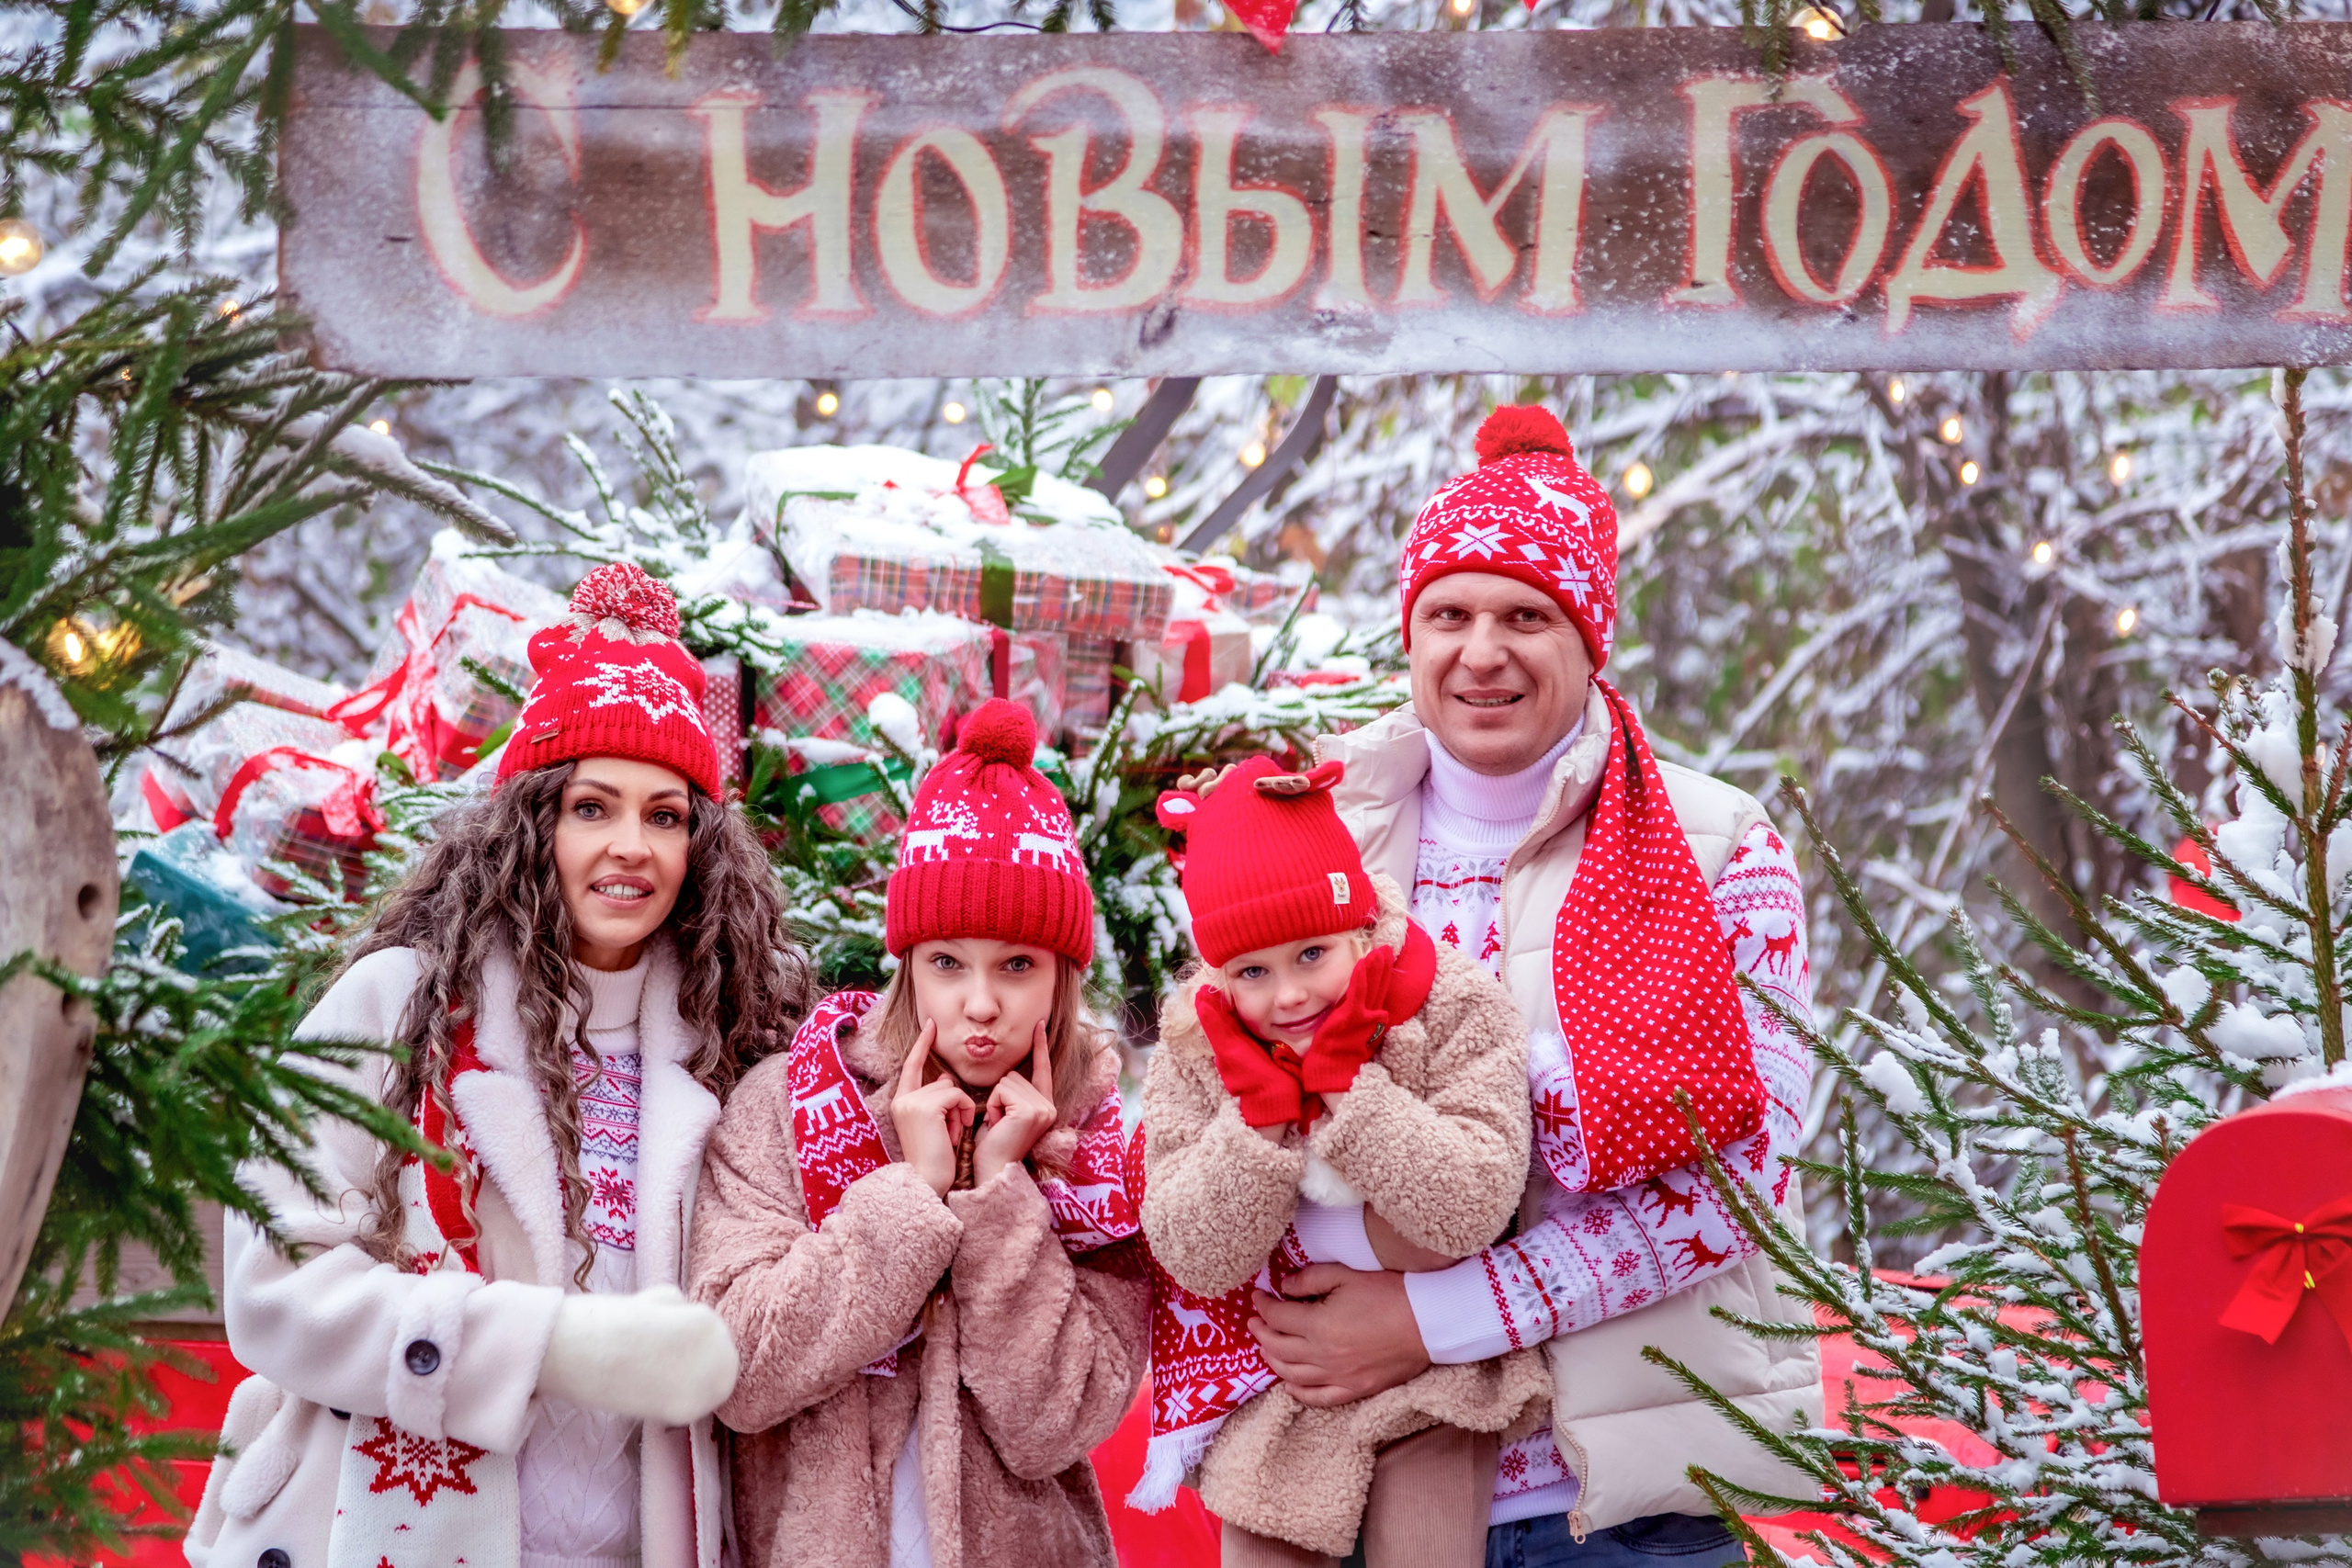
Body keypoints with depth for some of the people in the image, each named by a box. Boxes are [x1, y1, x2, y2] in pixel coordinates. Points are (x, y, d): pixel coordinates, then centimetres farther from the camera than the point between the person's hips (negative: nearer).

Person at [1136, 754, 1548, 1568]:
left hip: (1429, 1391, -2)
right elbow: (1197, 1261, -12)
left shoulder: (1458, 1010, -14)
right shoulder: (1195, 1047, -7)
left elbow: (1473, 1213, -24)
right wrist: (1258, 1108, -24)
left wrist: (1344, 1079, -27)